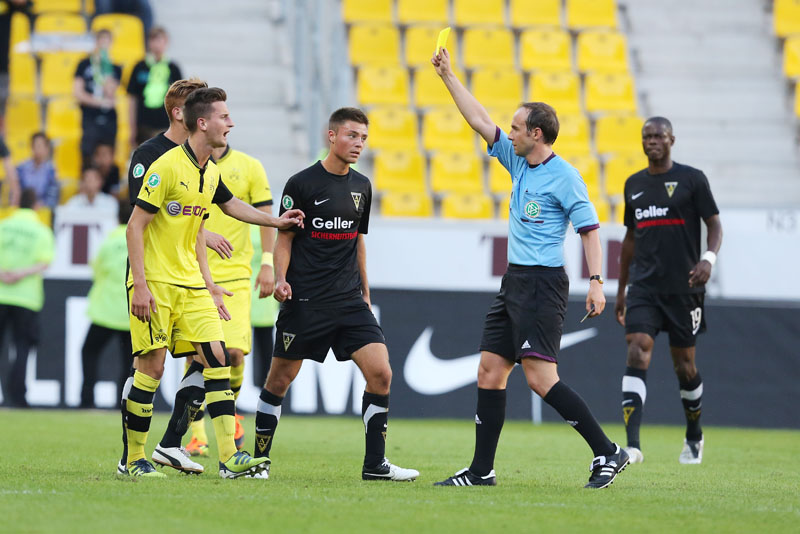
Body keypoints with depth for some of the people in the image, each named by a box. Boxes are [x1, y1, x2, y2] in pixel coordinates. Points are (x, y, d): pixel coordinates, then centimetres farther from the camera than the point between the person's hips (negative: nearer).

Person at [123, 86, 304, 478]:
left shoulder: (210, 172, 9)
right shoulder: (167, 167, -14)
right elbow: (135, 227, -13)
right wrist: (140, 285, -18)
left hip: (190, 284, 7)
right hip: (155, 284, -7)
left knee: (217, 357, -4)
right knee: (152, 367, -5)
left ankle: (230, 458, -8)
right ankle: (134, 460, 7)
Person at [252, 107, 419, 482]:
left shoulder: (361, 186, 12)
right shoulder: (302, 183, -5)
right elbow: (284, 238, -1)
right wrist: (280, 279, -16)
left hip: (349, 301, 5)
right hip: (304, 301, -5)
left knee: (380, 373, -9)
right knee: (280, 379, 1)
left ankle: (375, 464, -2)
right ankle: (259, 459, 17)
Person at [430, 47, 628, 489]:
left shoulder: (564, 177, -10)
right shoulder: (518, 161, 12)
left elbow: (589, 229, -11)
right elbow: (480, 121, 18)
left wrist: (596, 281, -19)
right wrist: (448, 77, 18)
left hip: (543, 285, -9)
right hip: (514, 282, 9)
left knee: (540, 378, -17)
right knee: (490, 371, 6)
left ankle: (607, 453, -13)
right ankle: (481, 470, 9)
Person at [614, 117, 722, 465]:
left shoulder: (692, 179, -1)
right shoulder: (634, 184, 12)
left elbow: (714, 225, -1)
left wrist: (709, 258, -21)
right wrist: (621, 289, 20)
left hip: (682, 286, -3)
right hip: (643, 286, 3)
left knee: (684, 365, 7)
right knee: (637, 355, -15)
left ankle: (694, 438, 31)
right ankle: (632, 446, -24)